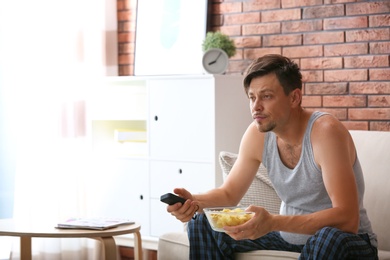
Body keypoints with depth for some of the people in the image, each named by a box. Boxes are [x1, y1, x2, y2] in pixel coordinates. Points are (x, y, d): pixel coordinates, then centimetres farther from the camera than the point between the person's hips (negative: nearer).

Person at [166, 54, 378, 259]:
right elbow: (230, 192, 6)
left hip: (349, 240, -6)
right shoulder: (256, 134, -6)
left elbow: (347, 219, -32)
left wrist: (273, 223, -43)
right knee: (203, 224, -1)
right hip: (289, 234, 6)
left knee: (328, 241, -40)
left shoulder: (326, 132, -25)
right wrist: (194, 201, -16)